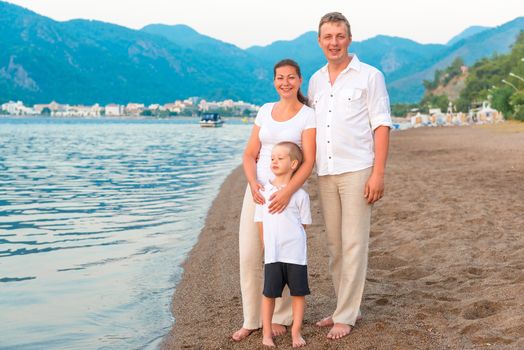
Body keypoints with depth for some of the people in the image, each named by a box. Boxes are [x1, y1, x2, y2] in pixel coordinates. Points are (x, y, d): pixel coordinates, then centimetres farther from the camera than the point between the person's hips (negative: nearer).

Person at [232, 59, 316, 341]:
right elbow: (250, 154, 9)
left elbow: (309, 161, -11)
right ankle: (251, 319, 13)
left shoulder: (308, 116, -3)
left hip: (288, 191, -4)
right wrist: (253, 183, -11)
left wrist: (288, 192, -25)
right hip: (258, 190, 4)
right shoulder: (265, 111, 11)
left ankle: (280, 317, 17)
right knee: (249, 256, 0)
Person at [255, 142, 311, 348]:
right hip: (272, 253, 2)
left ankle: (296, 331, 19)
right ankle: (267, 332, 19)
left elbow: (304, 223, 3)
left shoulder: (300, 194, -2)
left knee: (298, 292, 5)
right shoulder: (263, 190, 5)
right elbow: (260, 221, 9)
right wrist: (267, 245, 6)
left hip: (295, 252, -1)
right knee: (269, 293, 6)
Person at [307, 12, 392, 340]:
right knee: (335, 244, 9)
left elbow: (382, 126, -5)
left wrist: (378, 174, -13)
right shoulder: (316, 80, 14)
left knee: (353, 244, -3)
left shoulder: (370, 76, -1)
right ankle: (345, 307, 19)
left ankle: (345, 316, 3)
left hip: (357, 171, -5)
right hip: (325, 173, 5)